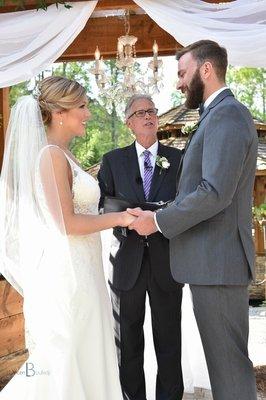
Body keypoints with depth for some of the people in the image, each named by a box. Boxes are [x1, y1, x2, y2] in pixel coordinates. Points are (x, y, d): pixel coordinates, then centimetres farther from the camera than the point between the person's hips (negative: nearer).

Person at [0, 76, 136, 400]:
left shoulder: (63, 155, 14)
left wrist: (116, 216, 13)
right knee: (60, 361, 1)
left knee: (83, 355, 15)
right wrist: (120, 218, -10)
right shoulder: (51, 155, -14)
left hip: (78, 270, 9)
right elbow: (67, 223, -19)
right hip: (63, 273, -9)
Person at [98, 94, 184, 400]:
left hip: (166, 260, 0)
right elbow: (101, 204, 1)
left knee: (169, 338, 9)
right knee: (128, 340, 11)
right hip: (127, 260, 1)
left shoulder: (178, 158, 6)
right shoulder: (113, 160, 7)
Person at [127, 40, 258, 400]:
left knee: (228, 360, 2)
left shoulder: (227, 114, -15)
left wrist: (158, 221, -15)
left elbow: (216, 193, -24)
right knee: (225, 356, 19)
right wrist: (166, 212, 14)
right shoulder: (220, 115, 17)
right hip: (215, 259, 10)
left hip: (218, 261, -10)